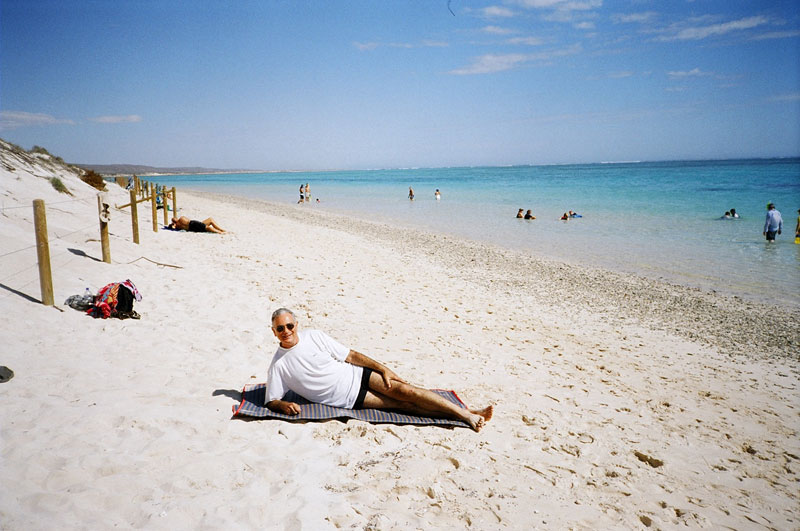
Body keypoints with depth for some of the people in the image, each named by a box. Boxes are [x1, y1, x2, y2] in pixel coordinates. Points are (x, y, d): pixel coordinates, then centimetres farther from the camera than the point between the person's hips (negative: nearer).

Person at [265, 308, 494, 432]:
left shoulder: (314, 336, 0)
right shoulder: (278, 366, -4)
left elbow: (350, 355, 2)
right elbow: (271, 401, -1)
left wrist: (383, 368, -6)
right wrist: (284, 406, -26)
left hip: (356, 375, 2)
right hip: (348, 399, -2)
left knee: (404, 391, -15)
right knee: (399, 404, -13)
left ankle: (466, 413, -11)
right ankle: (465, 417, -14)